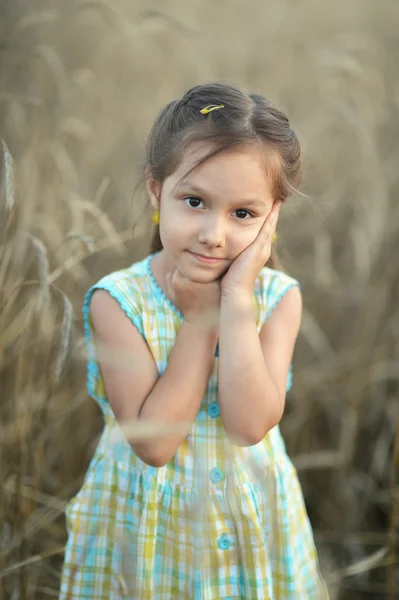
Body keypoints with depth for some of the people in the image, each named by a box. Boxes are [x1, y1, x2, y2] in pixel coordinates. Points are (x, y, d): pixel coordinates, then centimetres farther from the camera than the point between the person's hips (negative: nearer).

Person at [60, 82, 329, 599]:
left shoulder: (278, 296, -12)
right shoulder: (118, 300, -18)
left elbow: (249, 425, -24)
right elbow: (153, 443, -24)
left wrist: (236, 300, -26)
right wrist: (201, 317, -25)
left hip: (250, 516, 2)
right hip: (149, 517, -1)